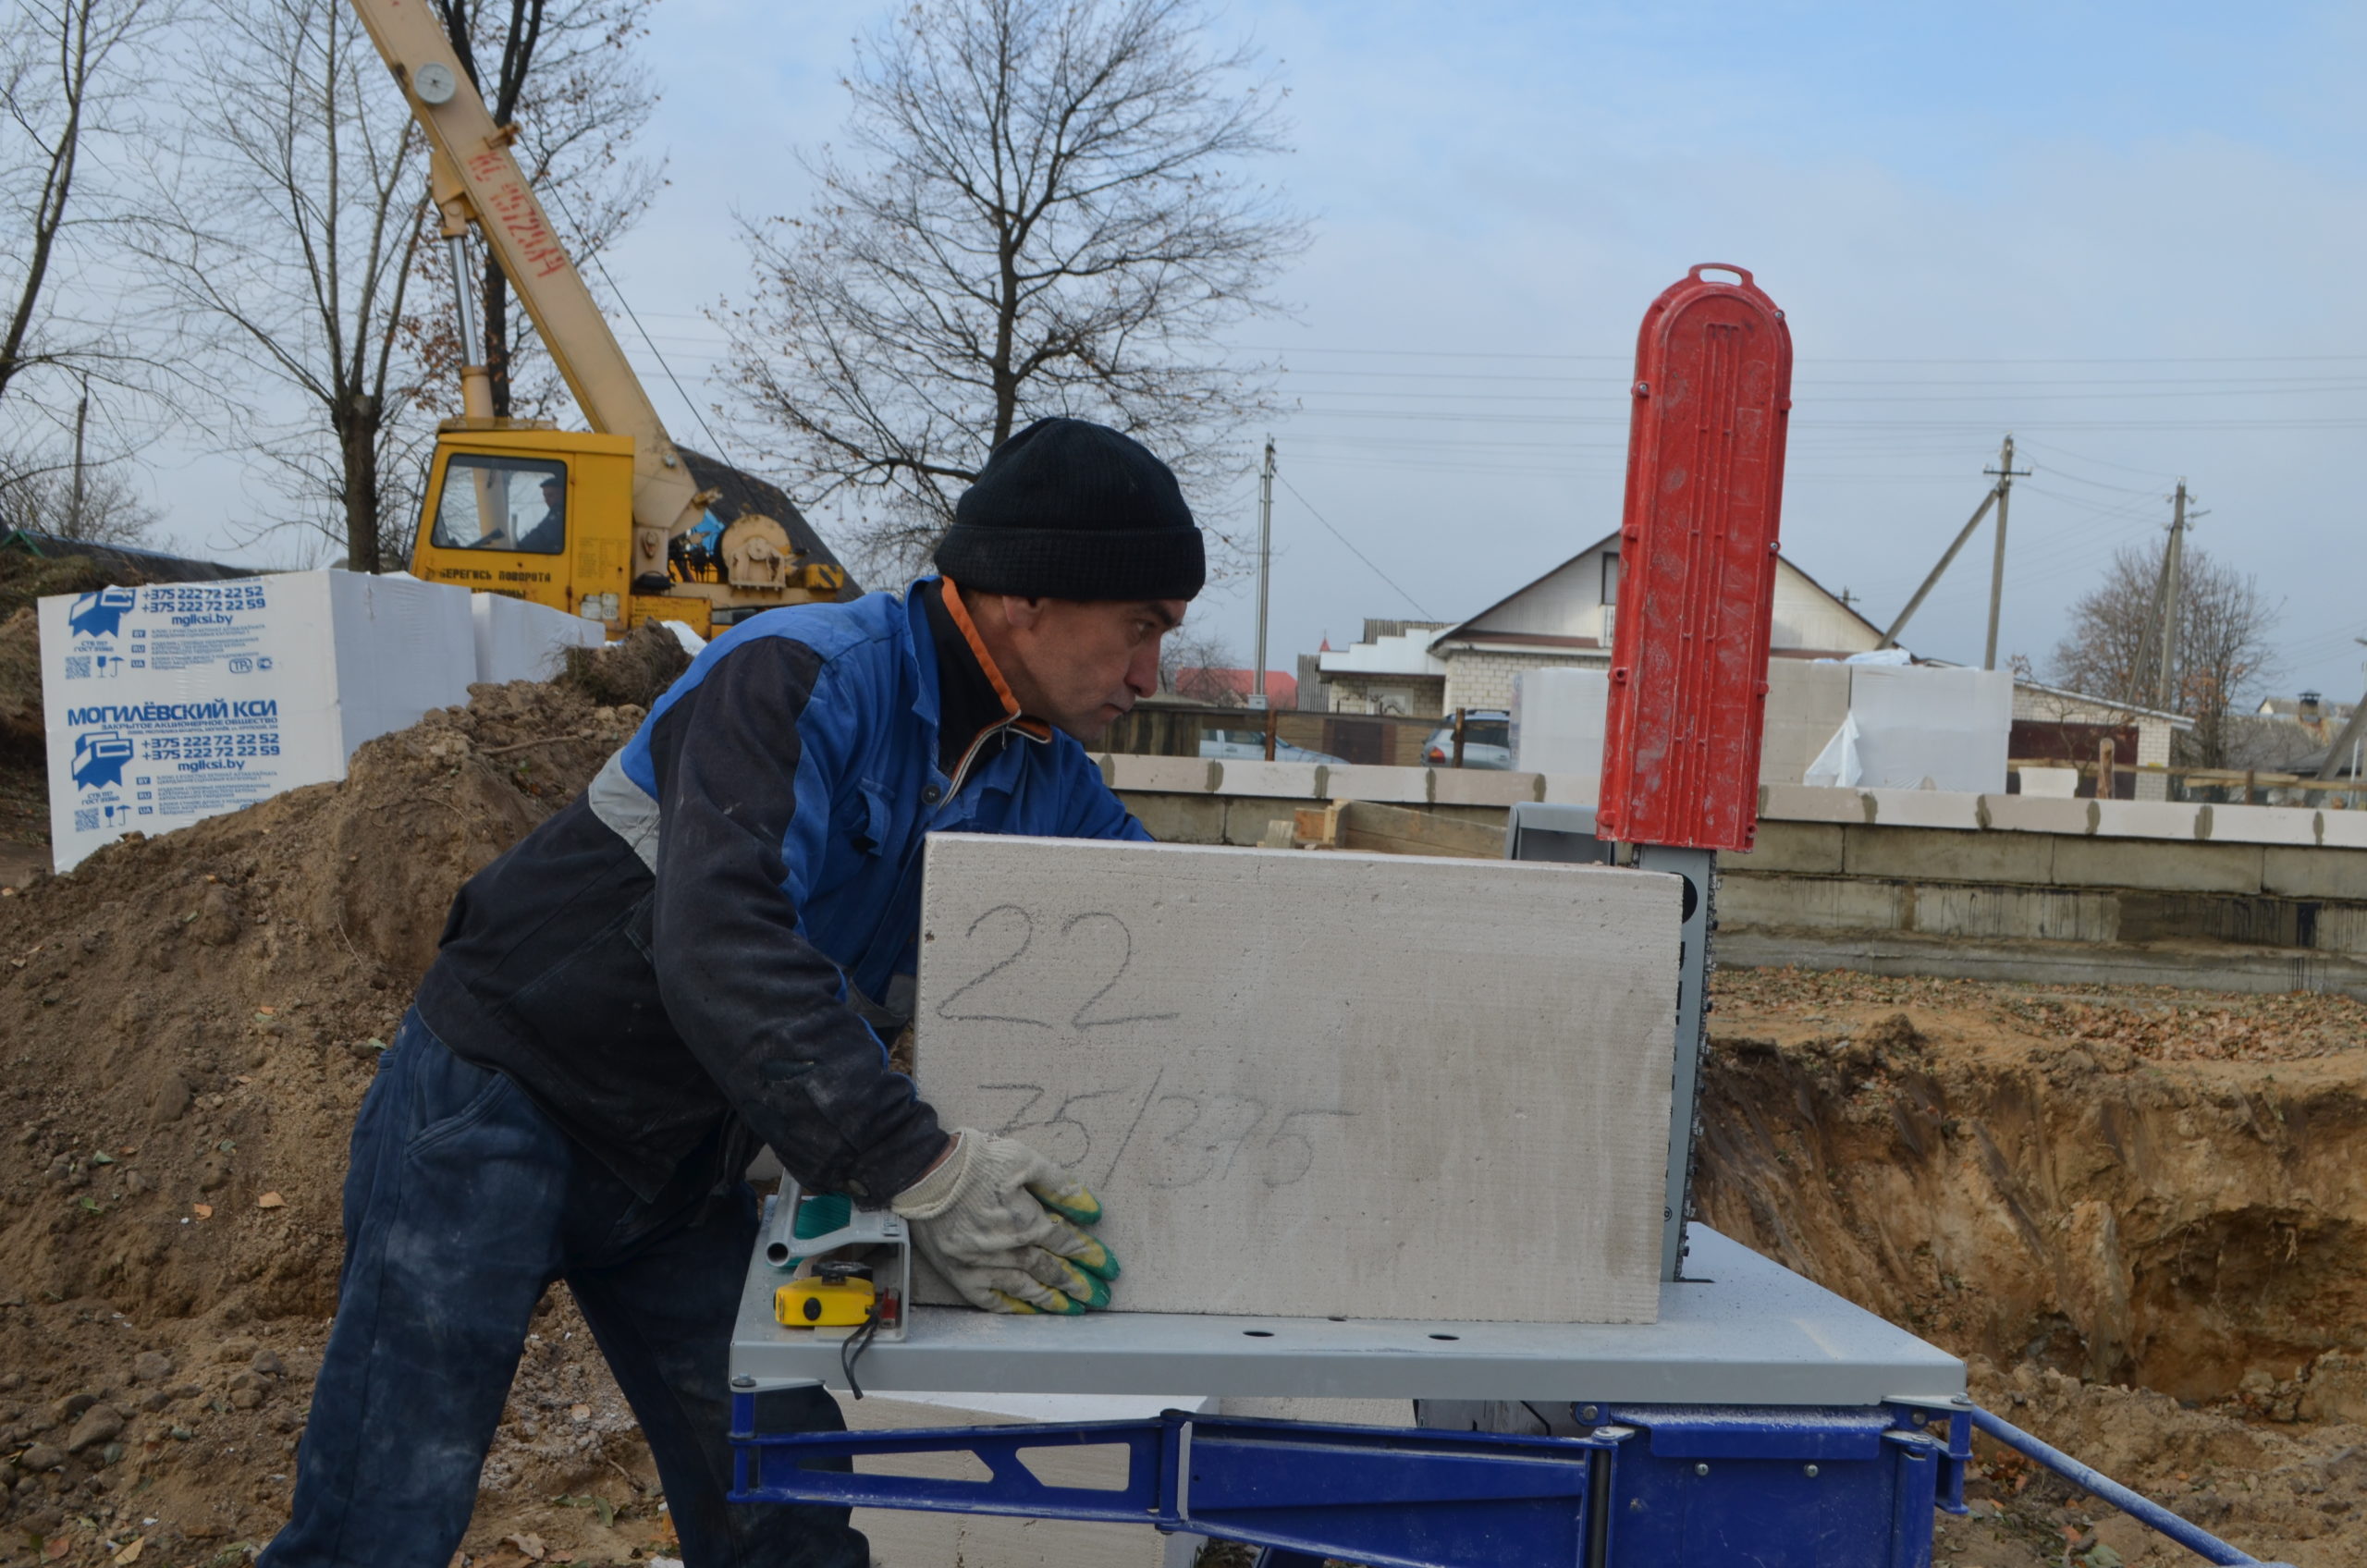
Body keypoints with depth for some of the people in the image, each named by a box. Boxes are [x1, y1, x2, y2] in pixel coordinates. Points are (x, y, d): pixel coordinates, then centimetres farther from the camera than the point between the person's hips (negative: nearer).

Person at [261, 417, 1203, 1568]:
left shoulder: (1044, 781, 0)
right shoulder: (806, 677, -24)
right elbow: (719, 946, -37)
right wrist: (922, 1171, -42)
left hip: (682, 1170, 7)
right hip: (498, 1109, -7)